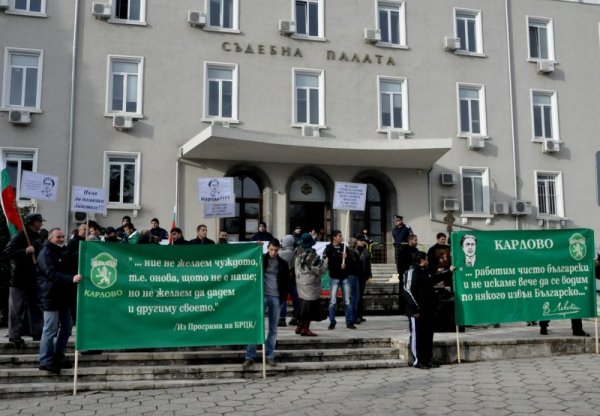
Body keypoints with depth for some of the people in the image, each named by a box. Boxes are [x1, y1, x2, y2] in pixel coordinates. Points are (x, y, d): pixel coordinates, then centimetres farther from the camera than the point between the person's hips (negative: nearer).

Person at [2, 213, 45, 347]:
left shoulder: (37, 237, 13)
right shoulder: (20, 236, -12)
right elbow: (6, 251, -21)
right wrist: (25, 251, -30)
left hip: (33, 278, 8)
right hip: (19, 277, -8)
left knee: (36, 306, 13)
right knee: (17, 308, -2)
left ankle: (37, 332, 21)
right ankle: (15, 335, 5)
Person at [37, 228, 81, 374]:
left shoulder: (62, 252, 18)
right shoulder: (46, 253, -12)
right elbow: (52, 274, -26)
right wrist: (71, 278, -37)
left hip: (64, 296, 10)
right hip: (51, 296, -9)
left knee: (67, 327, 13)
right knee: (50, 330, -6)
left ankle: (58, 357, 24)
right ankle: (46, 361, 2)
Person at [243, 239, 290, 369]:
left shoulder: (283, 264, 7)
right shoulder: (260, 259, 2)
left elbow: (286, 282, 11)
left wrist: (284, 296, 2)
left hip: (276, 297, 2)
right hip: (262, 295, -2)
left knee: (273, 328, 6)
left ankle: (270, 356, 14)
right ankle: (250, 356, -1)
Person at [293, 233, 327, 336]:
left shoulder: (297, 252, 0)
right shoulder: (312, 256, -22)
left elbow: (293, 265, 12)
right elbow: (319, 270, -16)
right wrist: (325, 263, -2)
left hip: (300, 282, 8)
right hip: (310, 284, -8)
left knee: (301, 302, 18)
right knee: (310, 304, 1)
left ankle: (299, 326, 26)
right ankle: (305, 328, 4)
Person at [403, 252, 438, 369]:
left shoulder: (426, 272, 16)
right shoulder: (412, 272, -12)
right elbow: (408, 290, -17)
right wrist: (415, 308, -19)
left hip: (428, 310, 9)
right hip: (417, 311, -9)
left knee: (428, 335, 12)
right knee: (417, 335, -2)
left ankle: (428, 359, 21)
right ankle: (417, 361, 4)